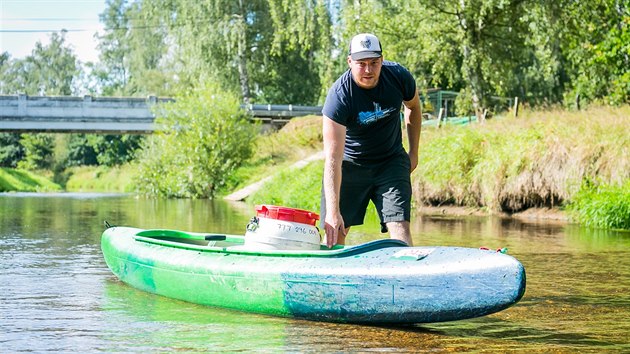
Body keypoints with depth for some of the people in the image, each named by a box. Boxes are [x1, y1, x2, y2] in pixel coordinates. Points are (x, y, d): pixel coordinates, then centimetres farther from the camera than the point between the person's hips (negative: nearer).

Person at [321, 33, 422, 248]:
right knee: (335, 233, -5)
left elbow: (413, 107, 12)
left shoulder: (399, 77, -15)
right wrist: (332, 211, -39)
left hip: (391, 161, 2)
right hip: (350, 163, -2)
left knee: (399, 227, -14)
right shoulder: (339, 95, -26)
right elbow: (333, 158, -32)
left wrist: (413, 153, 13)